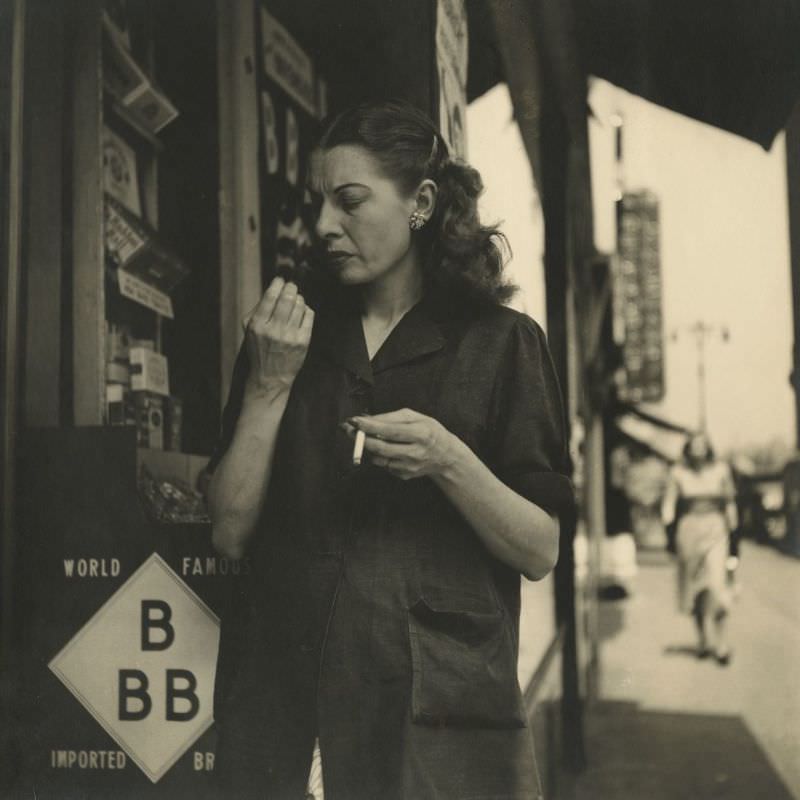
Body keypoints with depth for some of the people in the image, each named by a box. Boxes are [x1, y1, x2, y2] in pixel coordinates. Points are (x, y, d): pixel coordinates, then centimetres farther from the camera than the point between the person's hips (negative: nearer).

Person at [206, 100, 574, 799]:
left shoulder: (500, 341, 1)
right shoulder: (285, 339, 10)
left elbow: (540, 552, -3)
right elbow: (230, 533, 2)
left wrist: (448, 461, -19)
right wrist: (268, 386, -8)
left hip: (439, 705, -2)